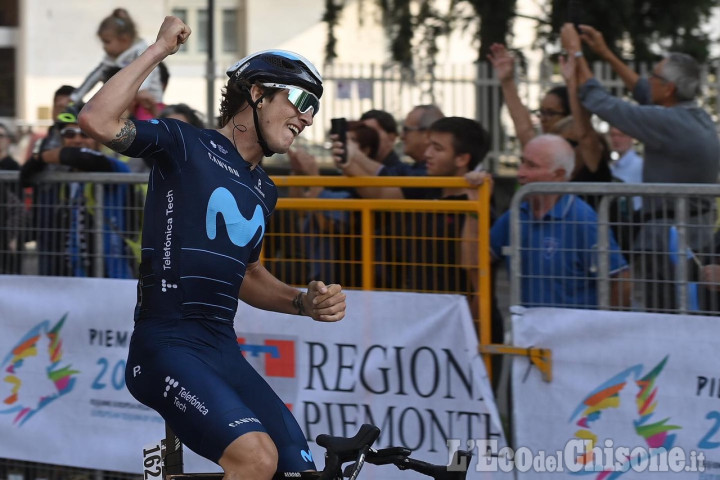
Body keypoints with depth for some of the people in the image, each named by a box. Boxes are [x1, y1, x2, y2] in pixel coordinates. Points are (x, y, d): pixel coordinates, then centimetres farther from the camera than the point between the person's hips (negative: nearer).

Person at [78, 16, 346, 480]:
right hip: (167, 348, -8)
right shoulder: (187, 145, -3)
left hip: (223, 353, 8)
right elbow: (98, 121, -19)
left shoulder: (264, 190, 19)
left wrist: (304, 302, 12)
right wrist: (159, 50, -11)